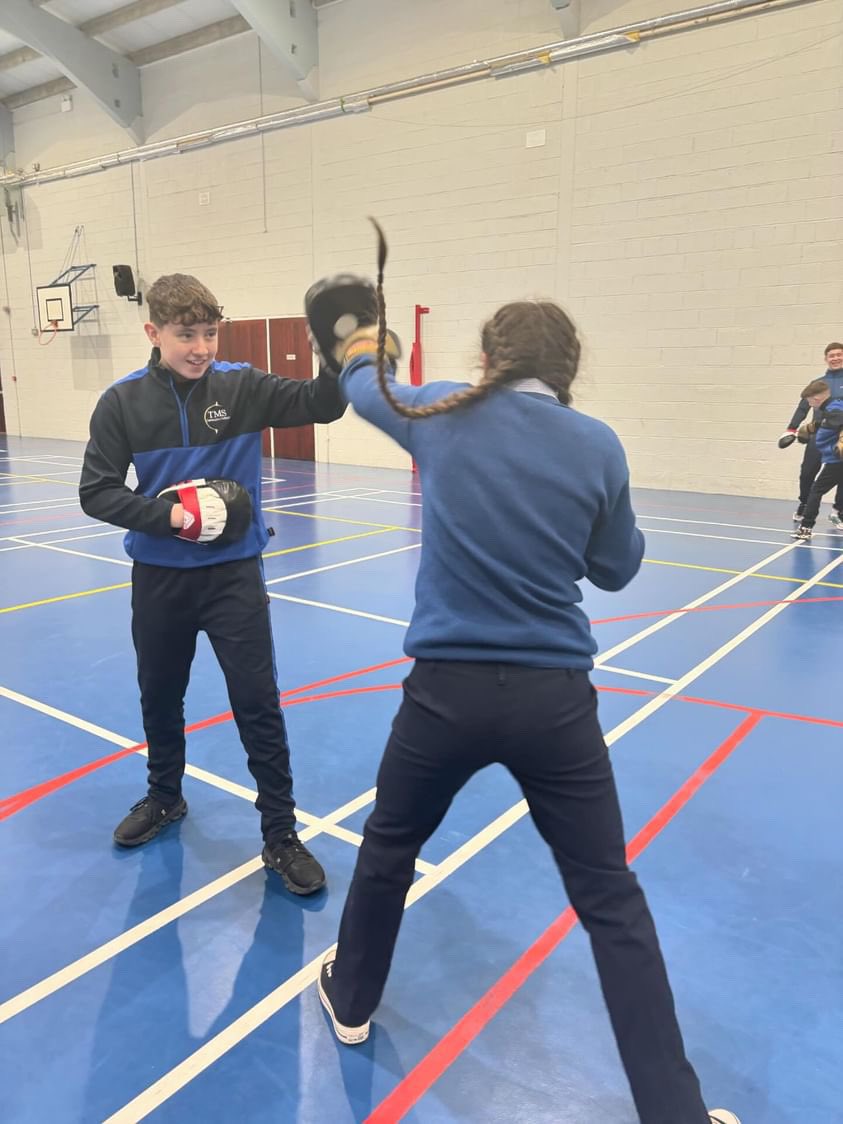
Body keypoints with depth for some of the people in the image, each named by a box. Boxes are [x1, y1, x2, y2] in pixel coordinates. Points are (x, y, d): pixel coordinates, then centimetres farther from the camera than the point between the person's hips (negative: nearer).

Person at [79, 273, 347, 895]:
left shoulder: (241, 386, -6)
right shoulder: (123, 402, -5)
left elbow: (320, 404, -17)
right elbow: (97, 493, -5)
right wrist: (167, 514, -20)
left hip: (234, 573, -2)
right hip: (159, 577, 2)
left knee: (258, 704, -1)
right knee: (160, 697, 19)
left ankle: (281, 835, 15)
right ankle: (165, 797, 46)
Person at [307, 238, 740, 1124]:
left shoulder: (445, 415, -1)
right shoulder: (598, 446, -1)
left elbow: (368, 388, 21)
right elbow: (617, 569, 10)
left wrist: (358, 347, 44)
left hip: (449, 688, 0)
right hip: (556, 698, 0)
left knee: (388, 847, 26)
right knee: (611, 899, 13)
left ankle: (351, 999, 48)